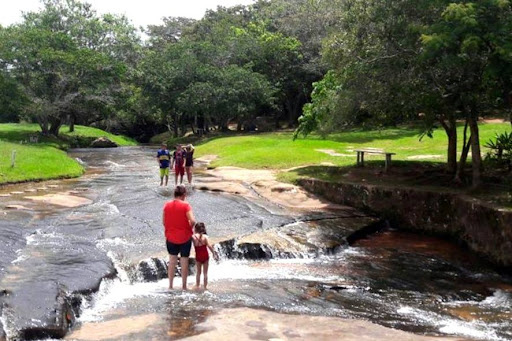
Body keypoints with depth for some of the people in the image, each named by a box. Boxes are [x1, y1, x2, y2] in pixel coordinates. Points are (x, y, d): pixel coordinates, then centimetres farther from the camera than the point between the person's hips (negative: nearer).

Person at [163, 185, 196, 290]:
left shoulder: (167, 205, -3)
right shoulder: (185, 205, -14)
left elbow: (164, 221, 3)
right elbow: (192, 221, -23)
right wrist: (189, 228, -3)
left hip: (170, 237, 3)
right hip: (185, 238, -3)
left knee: (172, 261, 15)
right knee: (184, 261, 9)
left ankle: (170, 285, 20)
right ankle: (184, 286, 17)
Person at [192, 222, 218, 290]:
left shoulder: (193, 237, -9)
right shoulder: (205, 237, -10)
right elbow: (209, 246, -17)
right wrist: (214, 253, -15)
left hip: (198, 256, 1)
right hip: (205, 256, -1)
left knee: (198, 272, 17)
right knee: (205, 273, 10)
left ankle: (197, 286, 21)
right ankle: (205, 286, 11)